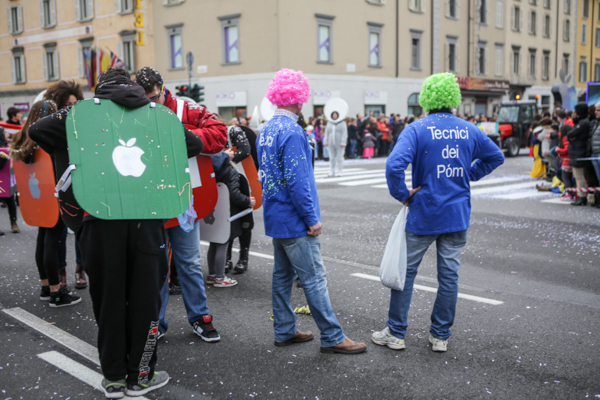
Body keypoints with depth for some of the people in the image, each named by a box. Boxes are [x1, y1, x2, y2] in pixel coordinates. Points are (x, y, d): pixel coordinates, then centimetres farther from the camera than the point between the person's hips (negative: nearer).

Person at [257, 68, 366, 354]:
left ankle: (284, 331, 25)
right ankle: (332, 338, 5)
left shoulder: (266, 130, 11)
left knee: (283, 275, 15)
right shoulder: (291, 132, -19)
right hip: (294, 221, -10)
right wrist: (312, 218, -16)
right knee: (314, 279, -3)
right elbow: (296, 180, -23)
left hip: (275, 218, 10)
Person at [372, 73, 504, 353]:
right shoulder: (469, 131, 3)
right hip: (458, 215, 4)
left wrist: (402, 194, -11)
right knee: (449, 274, 10)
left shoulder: (417, 130, -12)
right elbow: (496, 157, 19)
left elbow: (394, 165, -26)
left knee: (405, 271, 9)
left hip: (423, 214, -3)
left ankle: (396, 333, 17)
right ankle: (440, 336, 20)